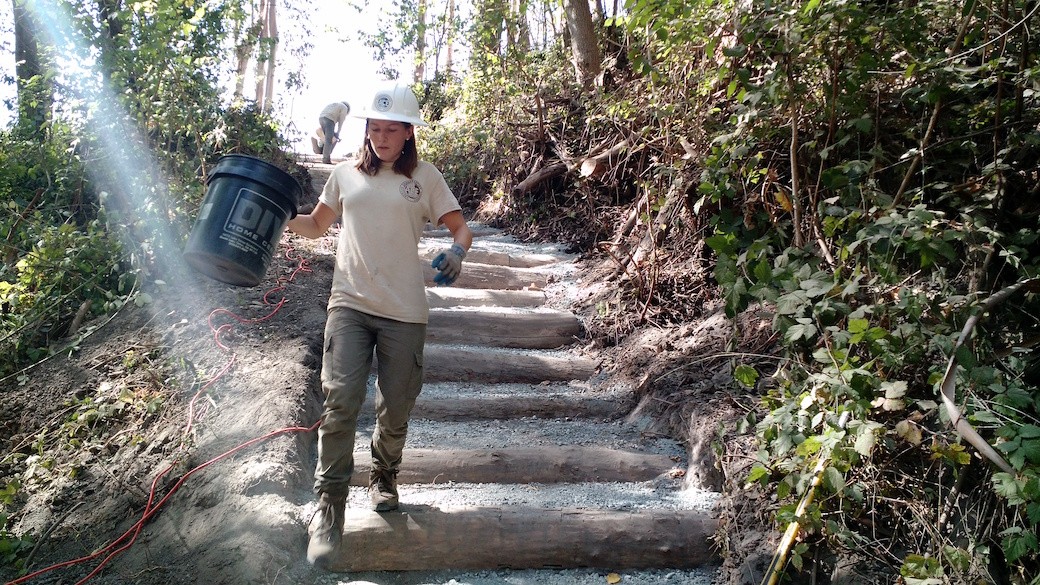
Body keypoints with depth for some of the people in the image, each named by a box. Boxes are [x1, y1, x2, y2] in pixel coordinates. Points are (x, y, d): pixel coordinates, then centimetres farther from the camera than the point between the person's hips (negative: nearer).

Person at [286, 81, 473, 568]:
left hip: (404, 312, -1)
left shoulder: (424, 177, 6)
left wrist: (457, 250, -17)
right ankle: (329, 506, 0)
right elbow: (317, 225, 22)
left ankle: (384, 477, 36)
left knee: (396, 409, 8)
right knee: (340, 403, -11)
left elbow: (460, 225, 5)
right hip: (349, 305, 1)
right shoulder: (346, 175, 12)